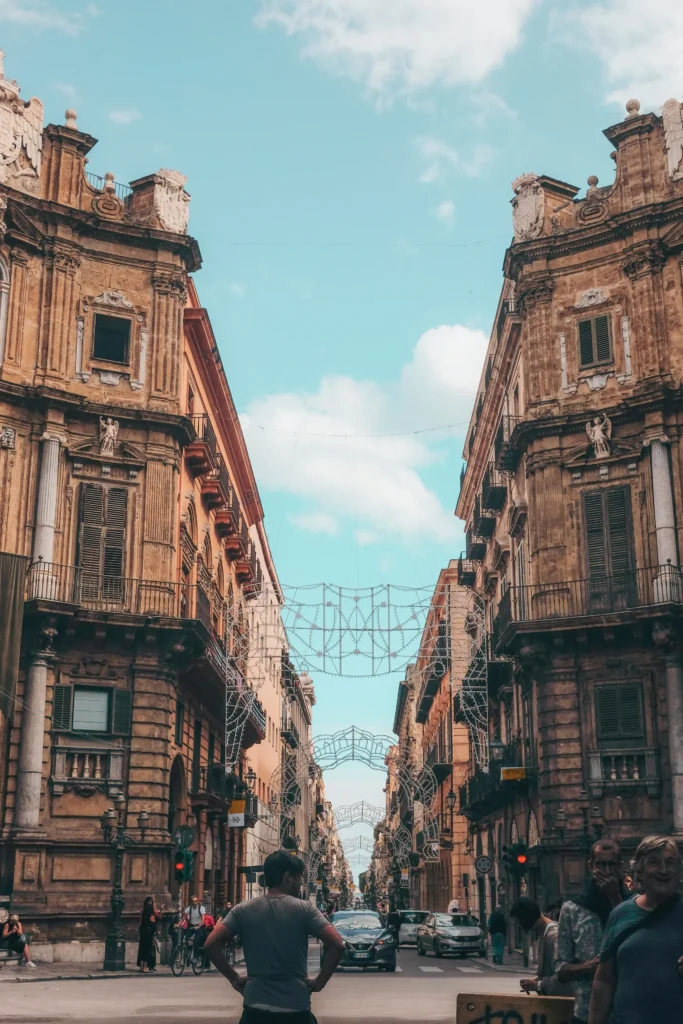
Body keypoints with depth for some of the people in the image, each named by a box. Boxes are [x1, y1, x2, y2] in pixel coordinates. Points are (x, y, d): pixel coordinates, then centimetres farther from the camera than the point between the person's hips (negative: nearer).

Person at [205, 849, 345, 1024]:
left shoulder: (243, 910, 2)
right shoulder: (304, 909, -4)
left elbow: (211, 944, -4)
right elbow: (337, 945, -12)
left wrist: (234, 979, 4)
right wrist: (319, 982, -1)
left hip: (256, 1009, 2)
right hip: (296, 1009, -2)